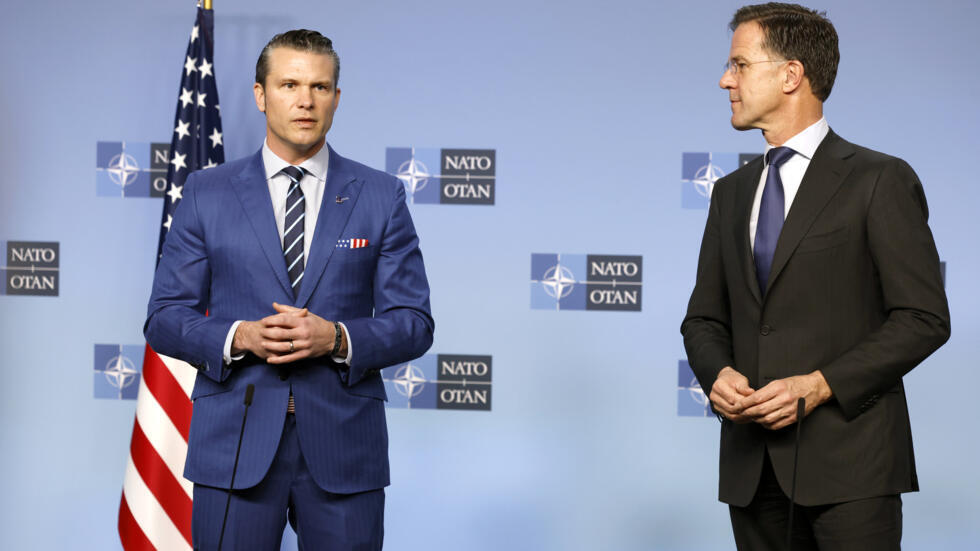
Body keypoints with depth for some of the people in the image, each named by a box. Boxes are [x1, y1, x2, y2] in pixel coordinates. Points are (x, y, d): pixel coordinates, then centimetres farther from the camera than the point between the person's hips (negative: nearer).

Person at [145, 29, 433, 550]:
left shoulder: (382, 196, 6)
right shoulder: (207, 193, 6)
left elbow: (413, 325, 4)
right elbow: (164, 319, 5)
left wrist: (337, 338, -14)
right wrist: (239, 337, -14)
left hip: (344, 446, 0)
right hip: (234, 445, 0)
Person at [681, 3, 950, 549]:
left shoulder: (880, 180, -2)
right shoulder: (731, 193, 16)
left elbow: (924, 317, -7)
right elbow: (704, 318, 18)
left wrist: (819, 385, -16)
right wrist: (718, 373, -4)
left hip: (848, 461, -5)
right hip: (753, 462, 5)